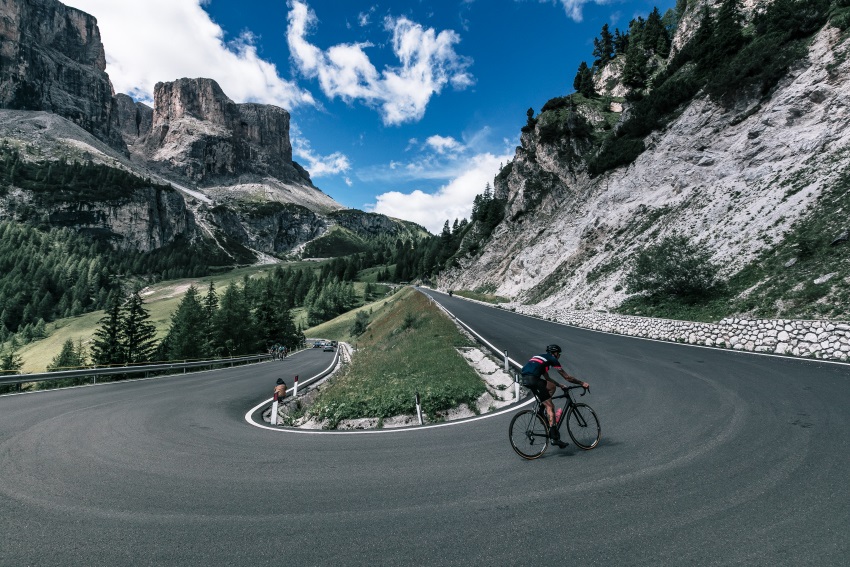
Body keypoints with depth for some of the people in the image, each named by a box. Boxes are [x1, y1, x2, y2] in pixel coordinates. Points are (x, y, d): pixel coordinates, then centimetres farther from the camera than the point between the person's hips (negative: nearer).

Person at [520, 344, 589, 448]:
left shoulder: (541, 357, 31)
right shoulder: (552, 359, 9)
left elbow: (547, 378, 37)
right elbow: (567, 377, 10)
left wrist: (560, 385, 40)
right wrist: (582, 383, 21)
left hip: (525, 379, 8)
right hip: (533, 379, -8)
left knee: (552, 386, 24)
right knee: (550, 406, -2)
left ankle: (542, 409, 19)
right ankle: (554, 436, -6)